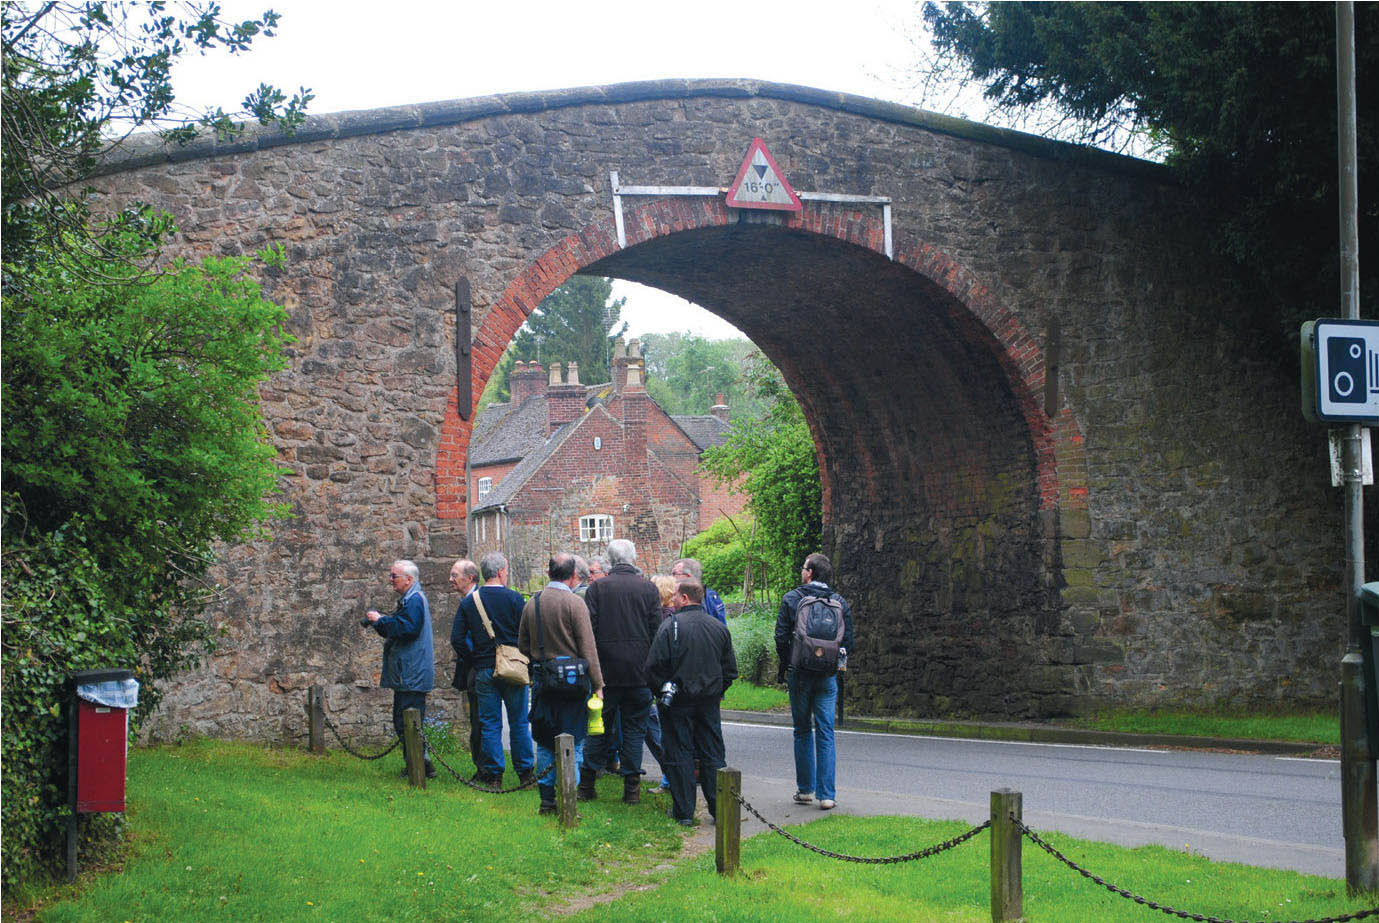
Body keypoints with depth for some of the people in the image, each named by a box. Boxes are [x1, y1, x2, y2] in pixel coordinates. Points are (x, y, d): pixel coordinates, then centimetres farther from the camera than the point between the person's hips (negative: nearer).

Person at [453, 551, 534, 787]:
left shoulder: (469, 601, 2)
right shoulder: (513, 598, -8)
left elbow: (458, 638, 1)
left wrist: (473, 660, 11)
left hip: (483, 670, 3)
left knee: (489, 724, 6)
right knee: (519, 723, 6)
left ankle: (493, 774, 6)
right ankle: (524, 772, 9)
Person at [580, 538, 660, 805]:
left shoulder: (597, 588, -3)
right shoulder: (648, 588, -1)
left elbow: (588, 630, -5)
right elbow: (657, 630, 0)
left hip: (605, 671, 0)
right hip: (640, 672, 0)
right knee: (634, 728, 6)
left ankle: (586, 783, 9)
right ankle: (631, 787, 5)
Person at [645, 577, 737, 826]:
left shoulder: (671, 626, -11)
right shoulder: (719, 628, 5)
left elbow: (654, 665, -13)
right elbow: (730, 670, 10)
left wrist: (661, 693, 1)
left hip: (678, 702, -4)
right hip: (709, 703, 4)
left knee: (679, 756, 3)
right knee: (713, 756, 10)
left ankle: (684, 812, 4)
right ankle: (720, 809, 10)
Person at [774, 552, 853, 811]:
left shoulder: (791, 599, -5)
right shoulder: (840, 603, 1)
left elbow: (781, 637, -6)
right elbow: (848, 641, 3)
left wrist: (784, 666, 8)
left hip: (800, 674, -1)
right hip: (828, 675, 1)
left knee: (802, 731, 12)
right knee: (826, 733, 3)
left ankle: (805, 789, 15)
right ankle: (827, 794, -1)